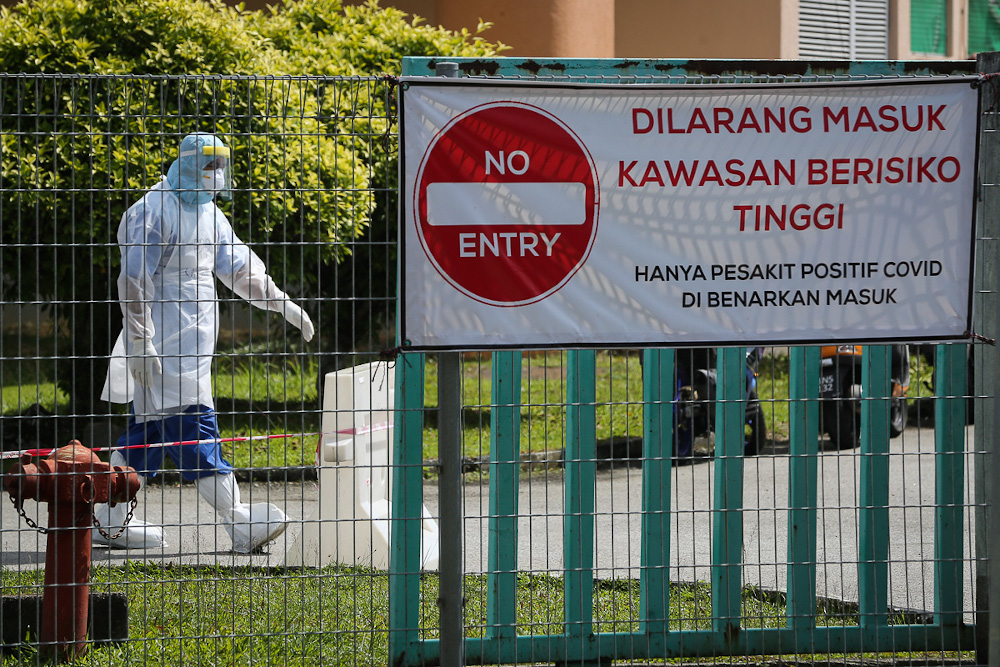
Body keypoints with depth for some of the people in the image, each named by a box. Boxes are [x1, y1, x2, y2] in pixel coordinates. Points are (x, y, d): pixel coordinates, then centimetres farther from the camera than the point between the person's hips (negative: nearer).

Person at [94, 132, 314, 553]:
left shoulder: (208, 213, 16)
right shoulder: (152, 213, -12)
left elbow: (239, 264, 24)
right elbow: (134, 282, -15)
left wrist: (281, 303, 18)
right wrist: (141, 344, -19)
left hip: (192, 341, 10)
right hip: (164, 343, -10)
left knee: (147, 429, 11)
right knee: (193, 424, -11)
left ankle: (110, 521, 16)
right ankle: (240, 524, -16)